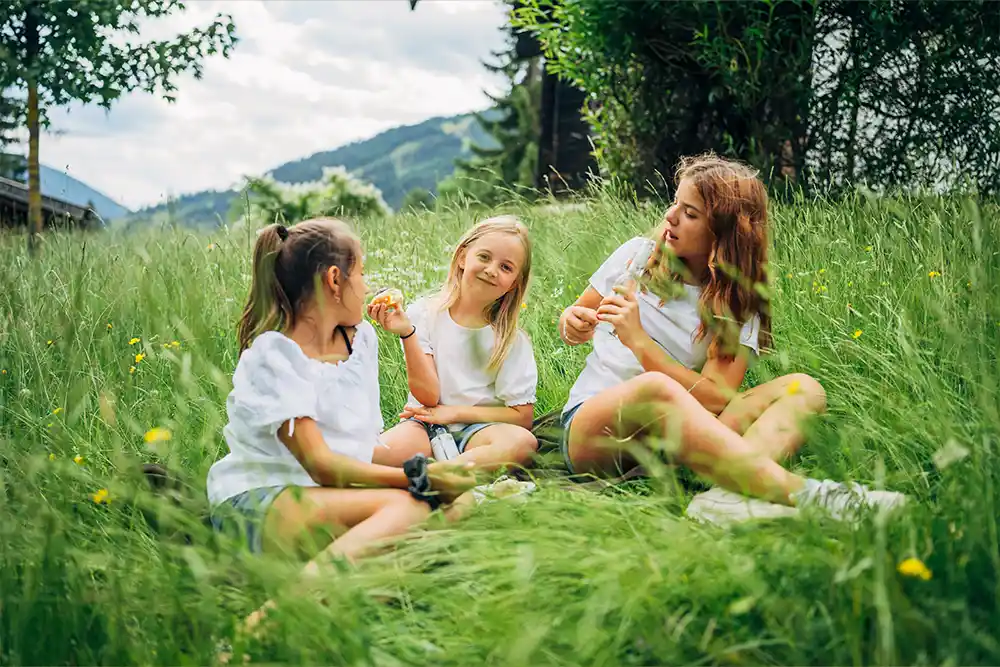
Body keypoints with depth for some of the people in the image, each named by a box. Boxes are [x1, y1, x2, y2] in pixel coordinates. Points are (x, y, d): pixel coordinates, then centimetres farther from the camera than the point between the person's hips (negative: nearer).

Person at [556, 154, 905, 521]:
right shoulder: (638, 254, 8)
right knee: (655, 389, -37)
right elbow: (577, 319, 19)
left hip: (670, 437, 2)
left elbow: (715, 397, -9)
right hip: (589, 424, -1)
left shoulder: (738, 306, 5)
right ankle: (800, 493, -49)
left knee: (803, 389, -17)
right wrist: (573, 324, -6)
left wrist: (638, 341, -16)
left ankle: (735, 484, -49)